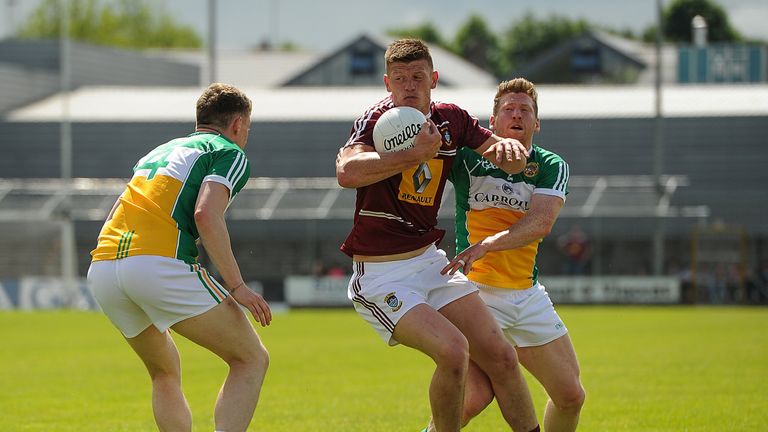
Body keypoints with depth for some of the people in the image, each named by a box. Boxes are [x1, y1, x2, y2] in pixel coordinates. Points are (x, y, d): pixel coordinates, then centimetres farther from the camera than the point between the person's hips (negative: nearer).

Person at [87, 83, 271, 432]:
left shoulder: (161, 151, 31)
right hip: (160, 264, -7)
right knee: (251, 359, 4)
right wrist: (237, 286, -10)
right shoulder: (230, 153, 9)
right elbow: (206, 215, -10)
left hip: (100, 269, 7)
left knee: (165, 374, 26)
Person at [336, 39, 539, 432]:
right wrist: (417, 154, -37)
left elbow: (512, 161, 9)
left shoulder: (450, 119, 4)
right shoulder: (377, 118, -14)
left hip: (430, 261, 6)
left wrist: (509, 147, -16)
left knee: (500, 357, -1)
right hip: (380, 275, -6)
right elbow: (347, 171, -32)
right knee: (453, 351, -25)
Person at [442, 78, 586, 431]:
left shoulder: (551, 166, 3)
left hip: (527, 293, 4)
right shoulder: (468, 157, -2)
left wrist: (485, 246, -28)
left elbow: (540, 223, -13)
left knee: (570, 395, 6)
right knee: (476, 395, -22)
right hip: (476, 290, -4)